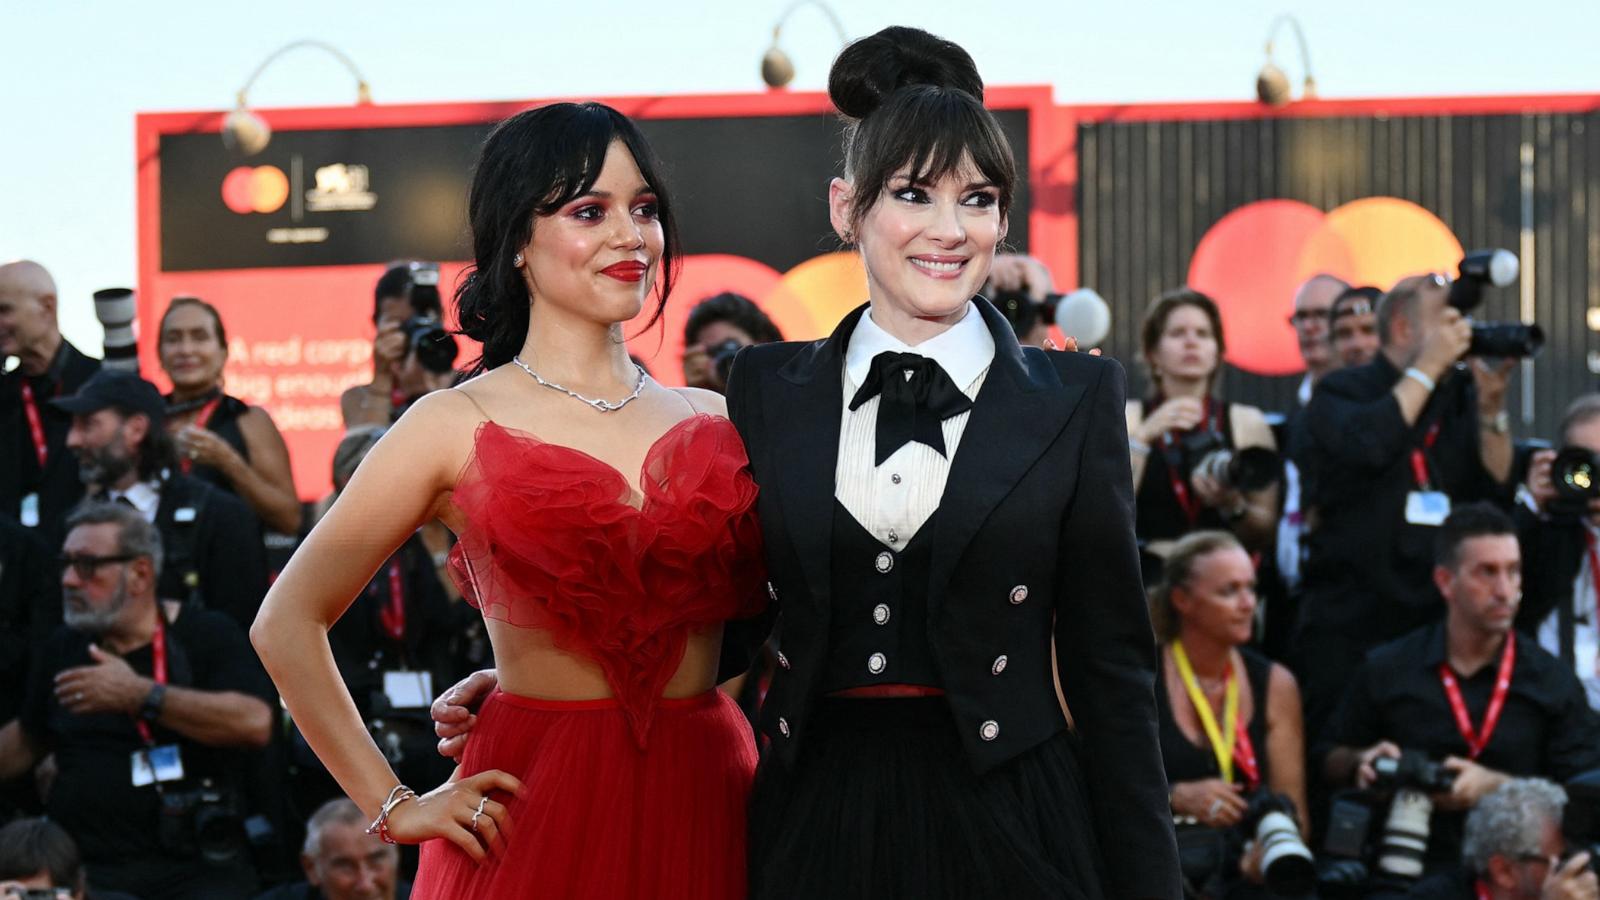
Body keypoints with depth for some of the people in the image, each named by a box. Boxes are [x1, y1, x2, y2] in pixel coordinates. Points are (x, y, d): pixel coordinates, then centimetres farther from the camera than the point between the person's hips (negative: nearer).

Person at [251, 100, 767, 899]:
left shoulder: (716, 421, 8)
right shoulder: (457, 428, -1)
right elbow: (287, 625, 1)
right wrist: (392, 806, -2)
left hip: (709, 806, 3)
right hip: (540, 812, -3)